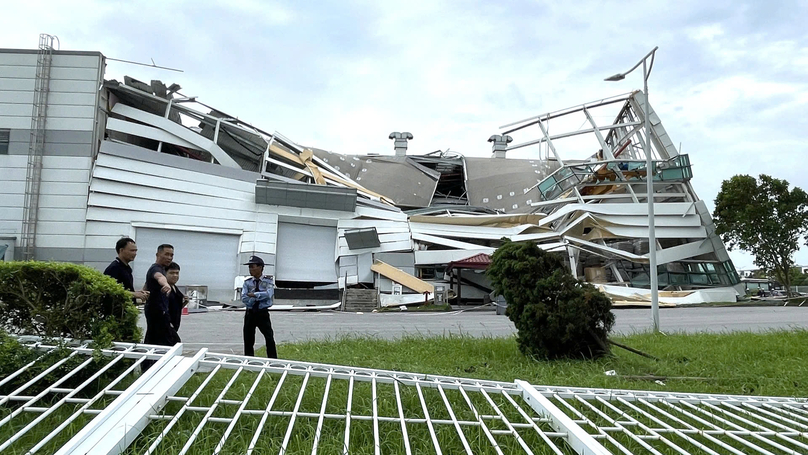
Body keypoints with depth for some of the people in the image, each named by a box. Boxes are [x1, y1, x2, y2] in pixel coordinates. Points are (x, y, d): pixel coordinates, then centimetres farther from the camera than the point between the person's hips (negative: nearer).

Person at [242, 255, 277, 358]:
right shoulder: (247, 282, 4)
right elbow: (244, 298, -8)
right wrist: (260, 297, -16)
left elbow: (268, 294, -20)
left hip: (263, 313, -3)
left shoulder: (268, 281, -2)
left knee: (270, 338, -7)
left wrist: (254, 295, -18)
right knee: (248, 340, 9)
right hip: (250, 313, 3)